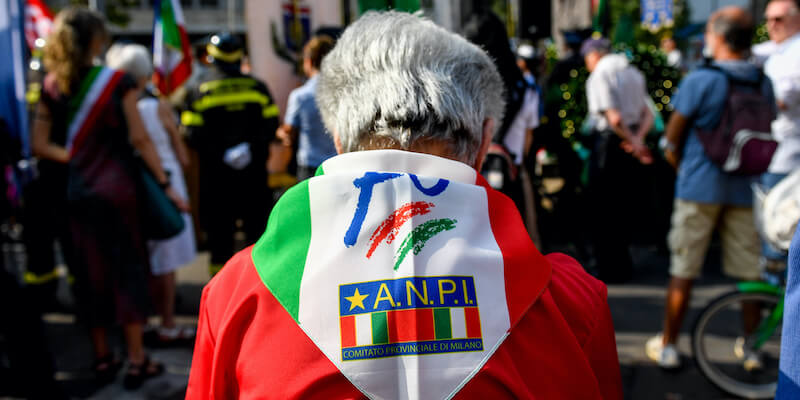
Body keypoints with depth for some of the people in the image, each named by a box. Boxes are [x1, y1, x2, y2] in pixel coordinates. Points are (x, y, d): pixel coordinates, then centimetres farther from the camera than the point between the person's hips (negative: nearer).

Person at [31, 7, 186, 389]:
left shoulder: (52, 87, 3)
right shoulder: (117, 82, -9)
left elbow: (41, 145, 1)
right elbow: (139, 139, -10)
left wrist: (76, 158, 8)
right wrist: (166, 184, -5)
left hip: (78, 192, 4)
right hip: (117, 189, -4)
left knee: (91, 272, 13)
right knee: (128, 270, 5)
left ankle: (102, 358, 24)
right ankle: (136, 361, 10)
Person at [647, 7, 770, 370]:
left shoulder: (700, 81, -12)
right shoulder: (764, 83, 1)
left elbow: (672, 139, -6)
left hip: (700, 187, -4)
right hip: (745, 189, 4)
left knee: (683, 271, 4)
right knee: (749, 271, 13)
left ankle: (667, 346, 13)